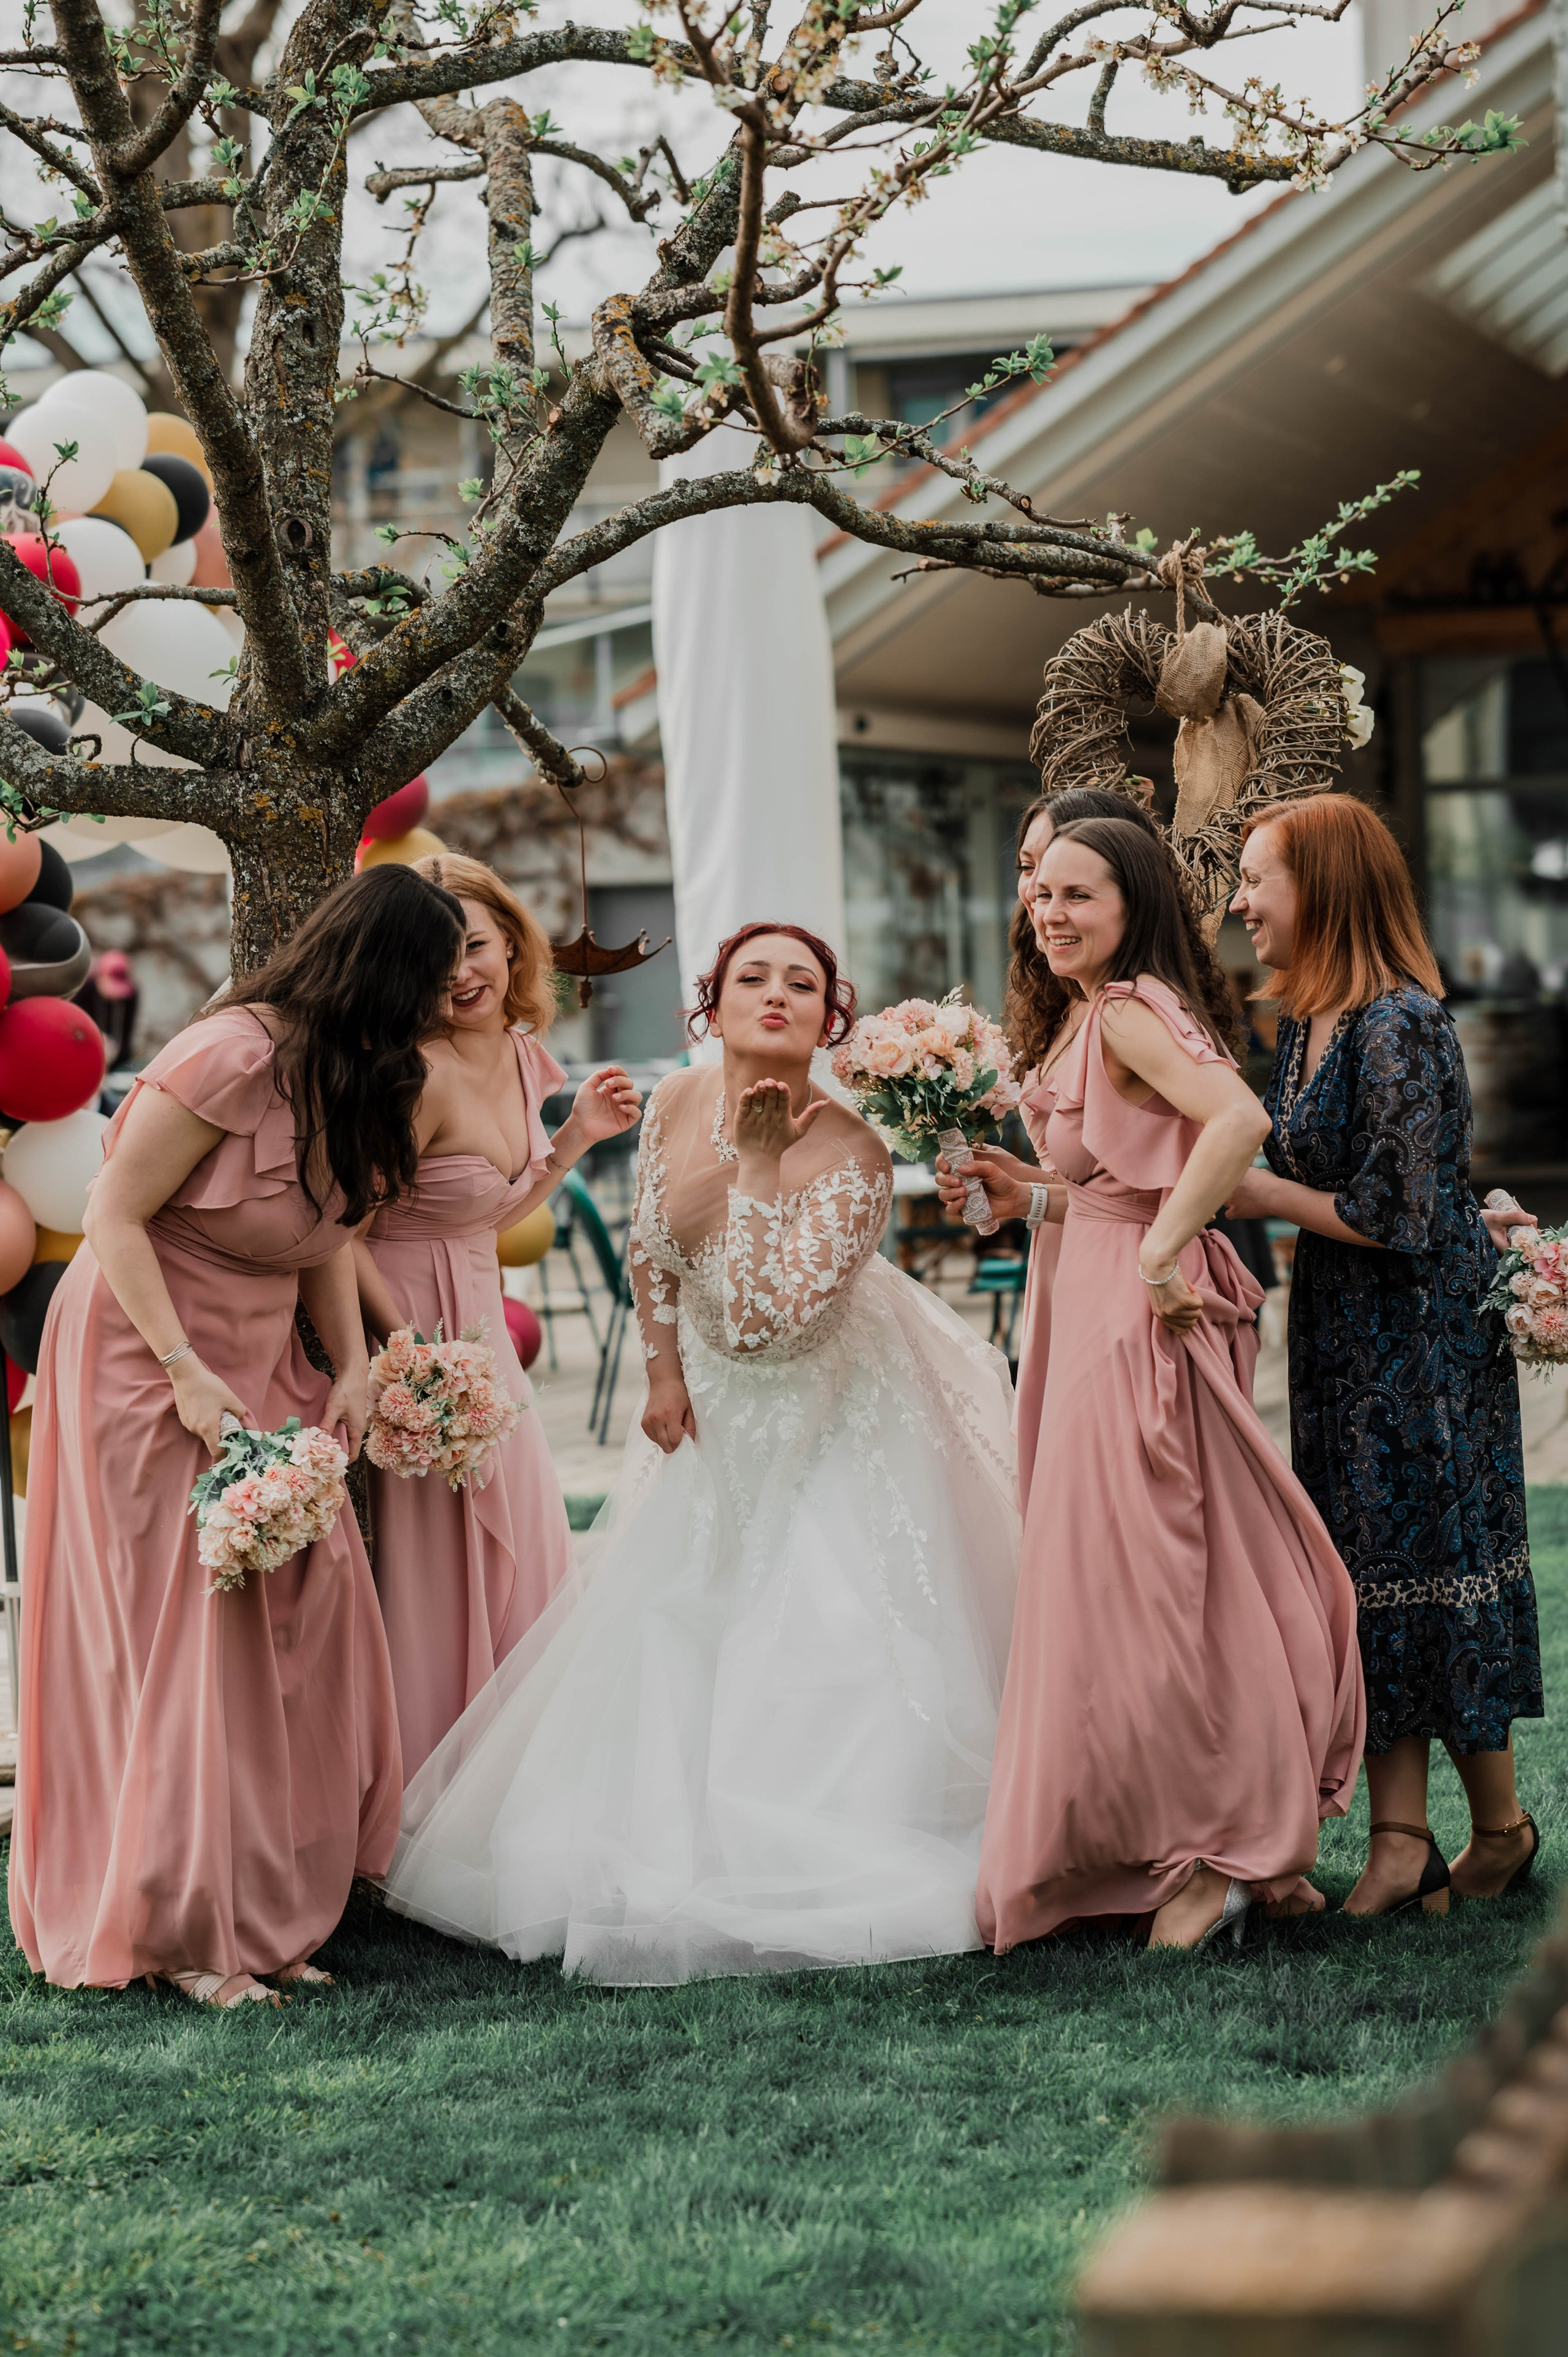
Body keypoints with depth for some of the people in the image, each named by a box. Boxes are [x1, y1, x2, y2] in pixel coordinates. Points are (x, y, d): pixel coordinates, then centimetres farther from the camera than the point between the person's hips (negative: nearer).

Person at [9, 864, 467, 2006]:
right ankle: (178, 1929, 3)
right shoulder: (232, 1057, -21)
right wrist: (186, 1375, -22)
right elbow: (115, 1216, -18)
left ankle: (265, 1910, 10)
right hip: (147, 1351, -8)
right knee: (185, 1621, -6)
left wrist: (352, 1366, -2)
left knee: (306, 1600, 1)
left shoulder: (352, 1078, 5)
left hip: (261, 1361, 8)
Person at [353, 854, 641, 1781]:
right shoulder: (422, 1075, -23)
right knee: (430, 1570, -1)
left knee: (519, 1556, 15)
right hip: (408, 1328, -9)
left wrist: (577, 1137, 5)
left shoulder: (523, 1057, 3)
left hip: (481, 1327, 9)